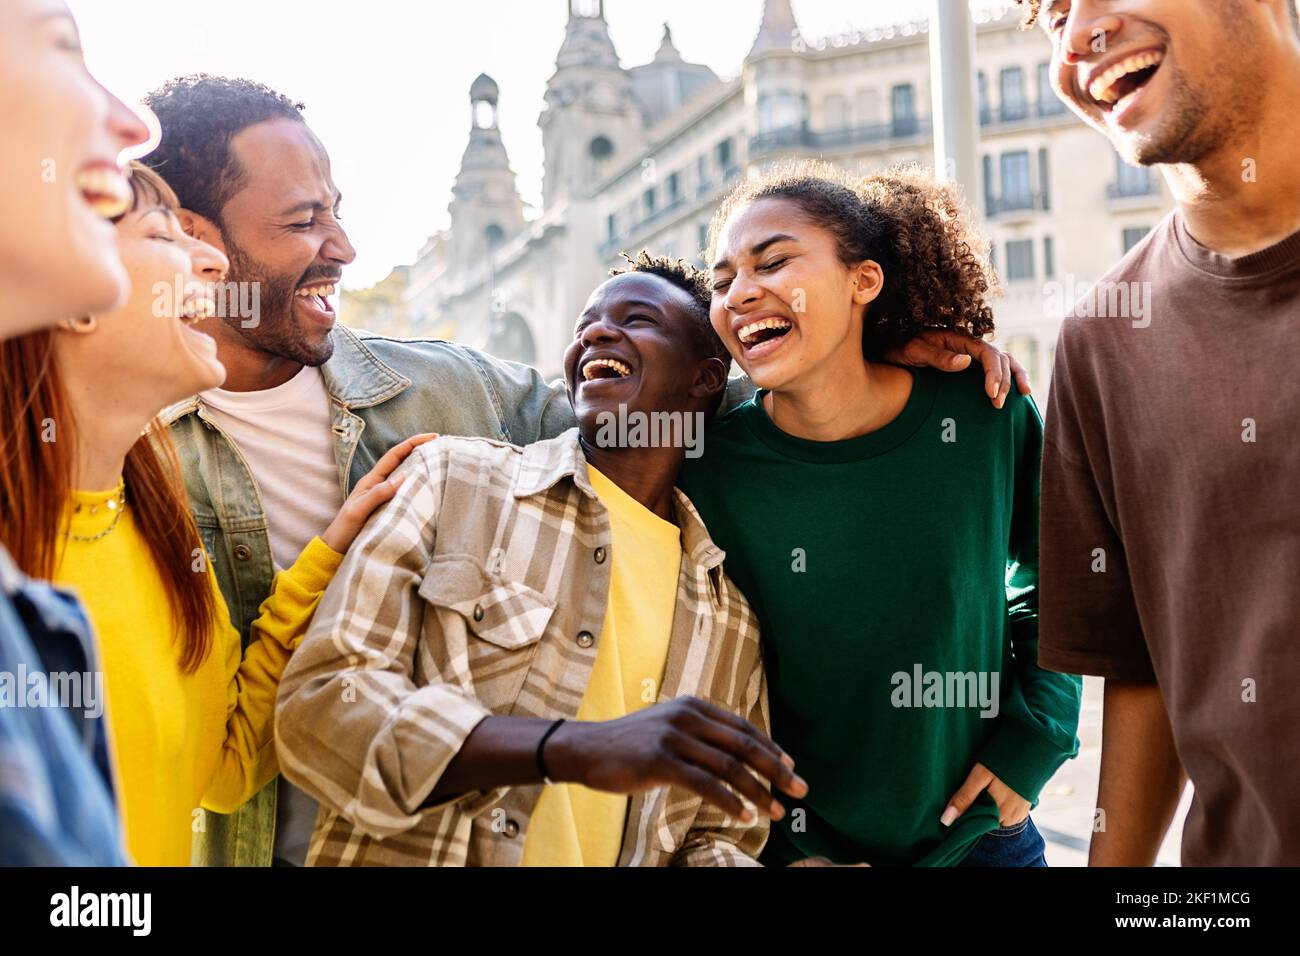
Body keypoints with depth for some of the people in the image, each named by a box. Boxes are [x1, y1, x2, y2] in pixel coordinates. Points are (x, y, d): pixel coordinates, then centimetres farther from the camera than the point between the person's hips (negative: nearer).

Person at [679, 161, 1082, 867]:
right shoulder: (709, 470, -17)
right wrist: (780, 848, -7)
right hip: (795, 844, -1)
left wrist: (1034, 736, -4)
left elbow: (1054, 579, 3)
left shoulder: (986, 417, -14)